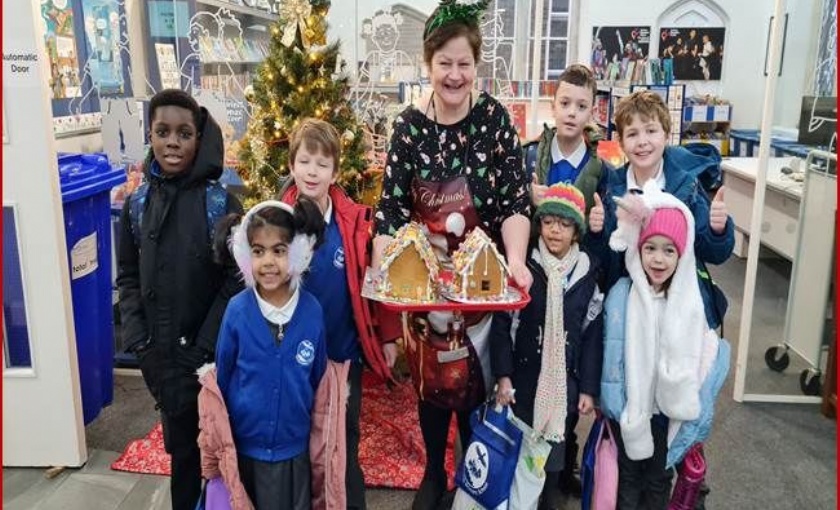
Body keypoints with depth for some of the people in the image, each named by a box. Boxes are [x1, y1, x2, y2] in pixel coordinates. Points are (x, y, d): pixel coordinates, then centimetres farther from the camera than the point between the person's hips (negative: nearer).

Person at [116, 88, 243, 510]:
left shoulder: (221, 203, -8)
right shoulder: (137, 203, 3)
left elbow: (235, 281, -9)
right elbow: (128, 278, 9)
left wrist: (202, 348, -13)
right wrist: (139, 342, -2)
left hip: (210, 354, -3)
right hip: (160, 354, 3)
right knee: (181, 443, 15)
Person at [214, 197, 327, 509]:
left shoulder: (312, 311, -12)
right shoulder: (237, 309, -14)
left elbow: (318, 379, 1)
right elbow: (222, 378, -2)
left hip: (293, 446, 0)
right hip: (244, 444, 0)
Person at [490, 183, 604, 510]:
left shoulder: (588, 274, -2)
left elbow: (594, 334, 0)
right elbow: (501, 324, -5)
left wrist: (589, 387, -1)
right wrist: (503, 375, -9)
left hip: (567, 378, 1)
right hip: (525, 375, -1)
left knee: (557, 441, 12)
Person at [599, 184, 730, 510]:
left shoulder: (690, 300, -8)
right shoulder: (621, 295, -15)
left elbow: (697, 355, -3)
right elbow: (612, 351, -11)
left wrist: (690, 410, -5)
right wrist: (613, 403, -12)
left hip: (668, 407, 2)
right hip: (629, 405, -1)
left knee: (660, 477, 18)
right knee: (628, 474, 16)